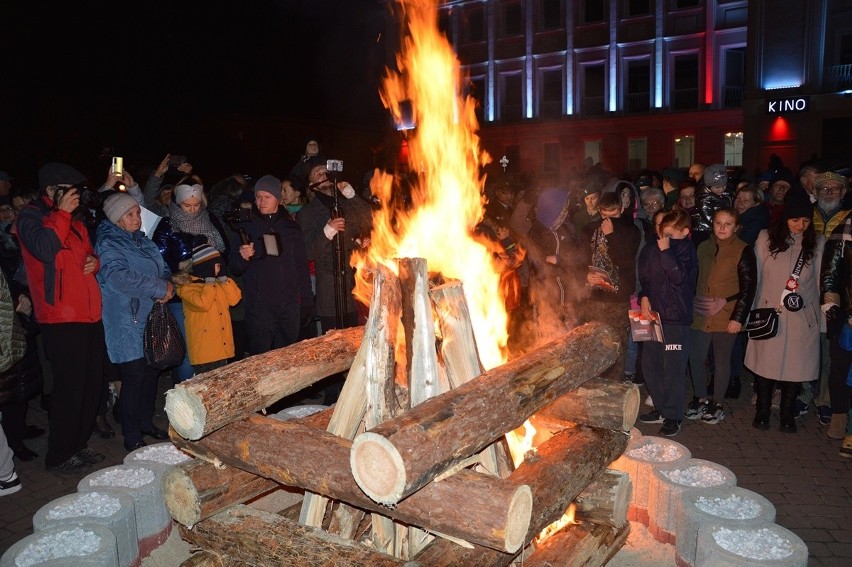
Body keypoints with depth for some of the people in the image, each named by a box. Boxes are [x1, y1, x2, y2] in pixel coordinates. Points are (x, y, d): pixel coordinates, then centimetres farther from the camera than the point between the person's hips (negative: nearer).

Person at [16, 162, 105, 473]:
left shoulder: (74, 219, 20)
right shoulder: (31, 216, -4)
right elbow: (44, 249, -22)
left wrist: (94, 261, 8)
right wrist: (61, 213, -17)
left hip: (90, 315, 8)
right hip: (61, 318, -8)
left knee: (92, 384, 12)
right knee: (70, 388, -4)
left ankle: (78, 445, 27)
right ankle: (58, 456, 11)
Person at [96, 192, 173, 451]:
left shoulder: (143, 241, 15)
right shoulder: (108, 245, -9)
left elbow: (163, 269, 14)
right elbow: (121, 278, -24)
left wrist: (167, 287, -9)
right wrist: (160, 288, -20)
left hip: (151, 318, 7)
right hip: (128, 322, -7)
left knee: (151, 372, 13)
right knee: (134, 377, -5)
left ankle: (146, 423, 29)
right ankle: (132, 437, 8)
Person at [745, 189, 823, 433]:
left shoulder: (817, 243, 1)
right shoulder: (766, 238, -2)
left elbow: (819, 280, 8)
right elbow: (755, 276, 2)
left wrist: (817, 313, 7)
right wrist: (753, 310, 3)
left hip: (802, 316, 1)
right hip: (769, 313, -1)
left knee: (795, 365, 8)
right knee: (765, 362, 7)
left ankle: (787, 415, 24)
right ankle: (762, 412, 24)